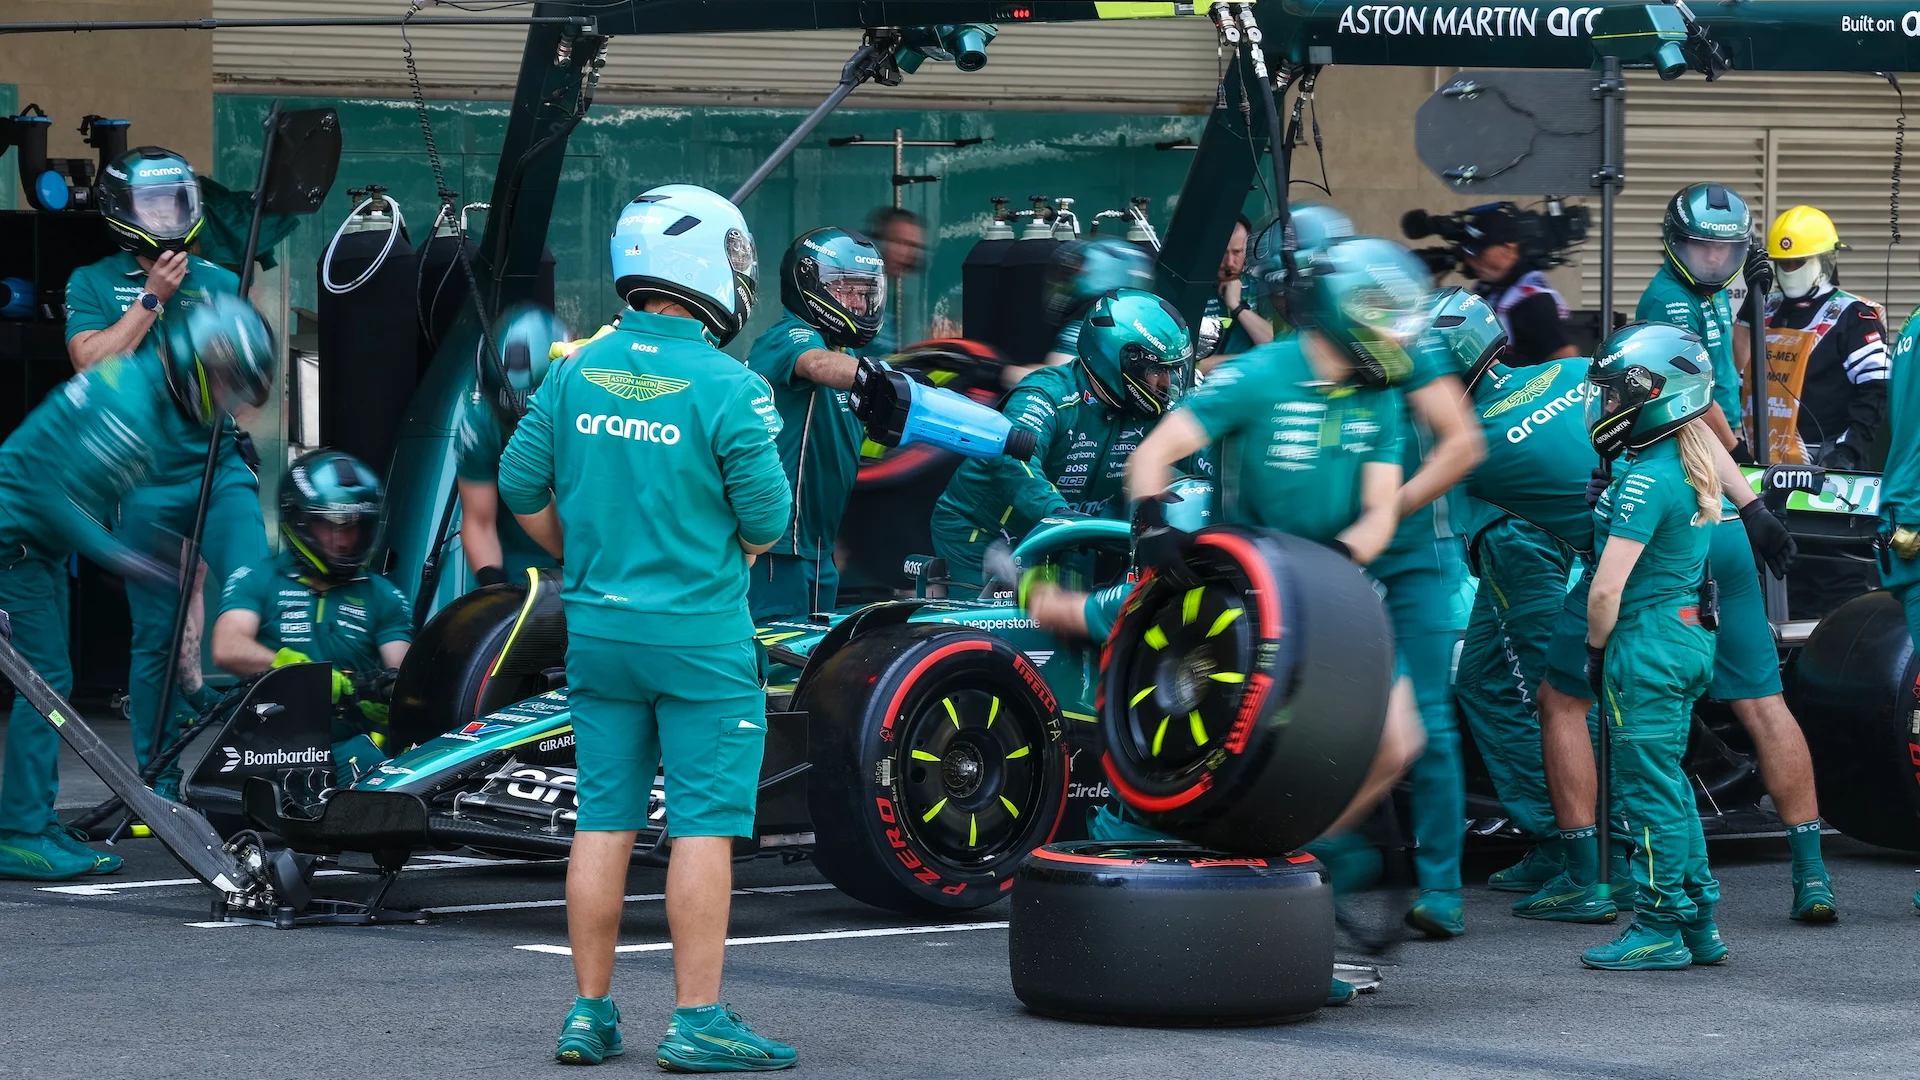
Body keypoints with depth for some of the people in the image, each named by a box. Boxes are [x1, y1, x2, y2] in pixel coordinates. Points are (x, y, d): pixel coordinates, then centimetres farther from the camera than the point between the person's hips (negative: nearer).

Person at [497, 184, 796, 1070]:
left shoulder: (577, 373, 1)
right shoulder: (729, 390, -14)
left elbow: (522, 486, 9)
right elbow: (766, 521, -10)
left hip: (598, 628, 5)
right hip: (699, 634, -5)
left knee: (605, 822, 10)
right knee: (704, 827, -1)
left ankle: (590, 1014, 13)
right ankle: (697, 1022, -1)